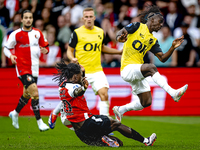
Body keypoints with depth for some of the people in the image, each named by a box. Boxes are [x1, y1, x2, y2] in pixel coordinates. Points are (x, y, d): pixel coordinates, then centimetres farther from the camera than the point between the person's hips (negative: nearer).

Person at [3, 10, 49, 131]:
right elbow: (6, 48, 3)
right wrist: (11, 56, -18)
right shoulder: (16, 34, -3)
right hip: (23, 68, -5)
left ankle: (15, 113, 42)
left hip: (34, 69, 6)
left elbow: (45, 47, 15)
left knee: (27, 95, 17)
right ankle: (40, 122, -13)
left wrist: (45, 50, -9)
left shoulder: (38, 33, 9)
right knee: (34, 93, -18)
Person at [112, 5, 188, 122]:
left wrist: (173, 47, -4)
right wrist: (119, 37, -37)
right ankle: (173, 93, -42)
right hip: (127, 68, -8)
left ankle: (120, 110, 23)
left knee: (146, 102, 1)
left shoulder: (153, 41, 17)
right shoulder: (137, 27, 1)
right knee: (151, 67, -34)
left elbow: (162, 58, 11)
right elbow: (122, 31, -13)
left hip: (138, 73, 8)